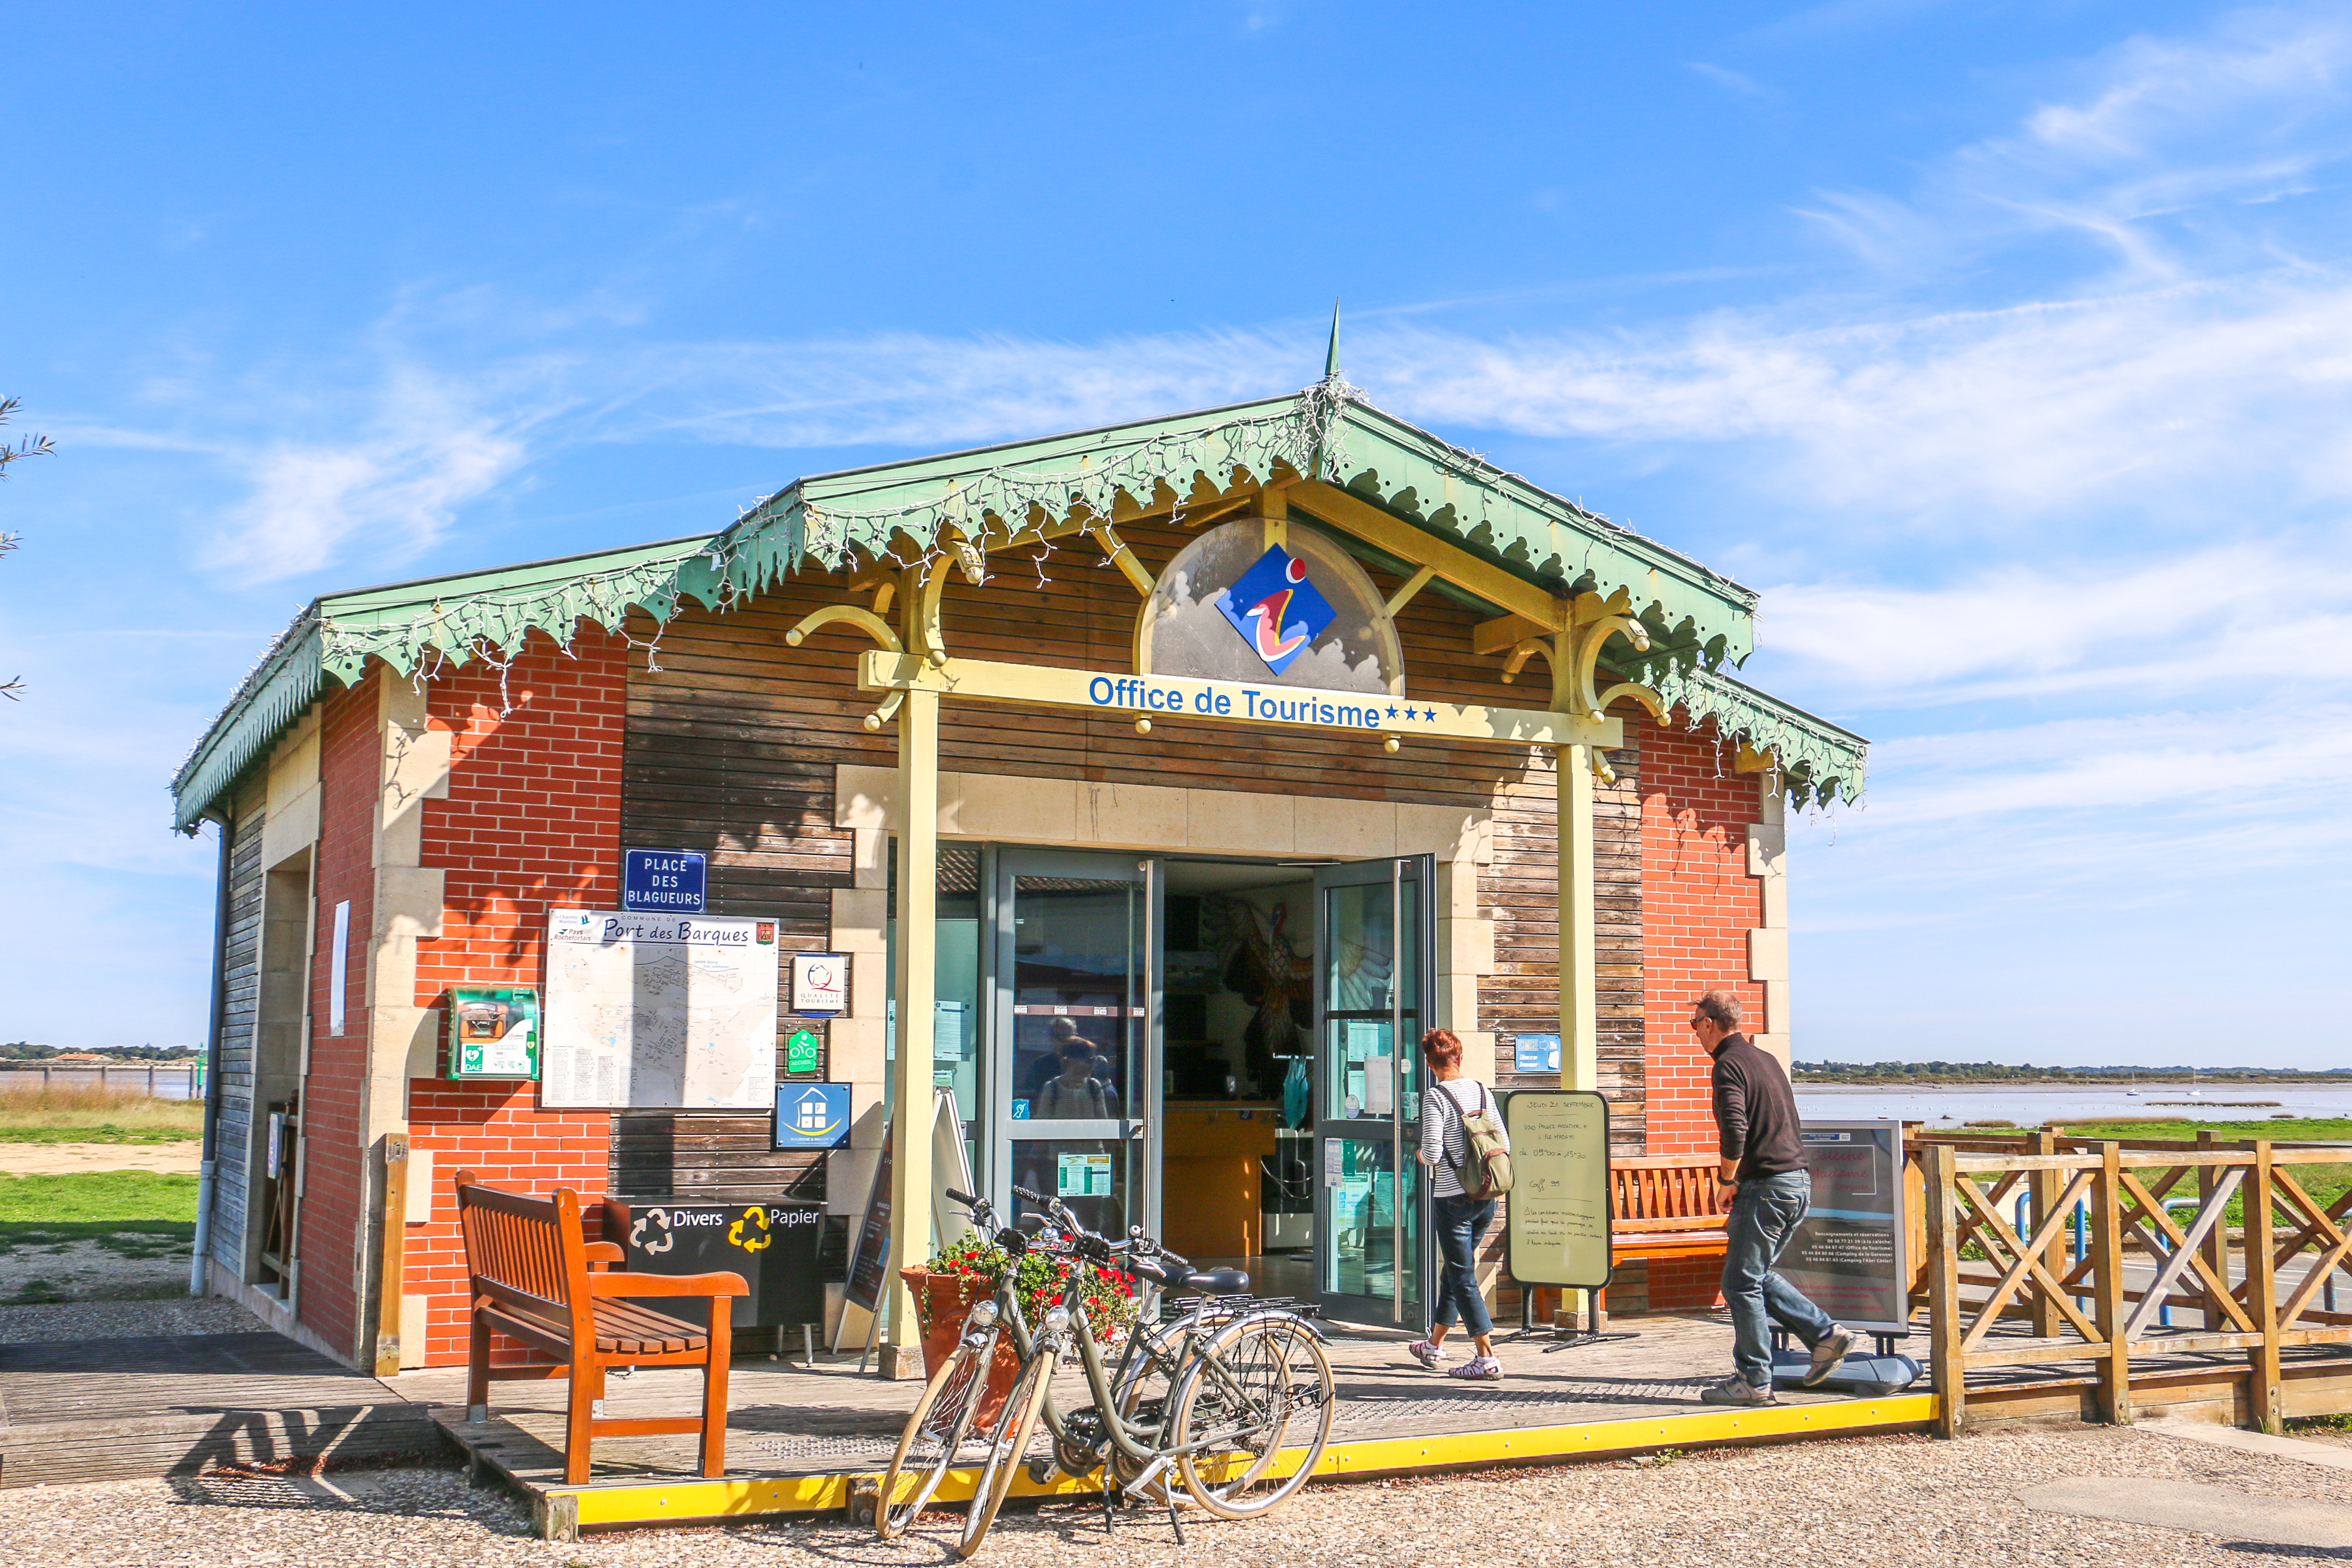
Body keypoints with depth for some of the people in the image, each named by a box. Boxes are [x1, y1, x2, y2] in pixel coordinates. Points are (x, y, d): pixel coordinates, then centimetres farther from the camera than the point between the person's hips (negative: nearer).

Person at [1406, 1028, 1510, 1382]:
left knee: (1463, 1278, -1)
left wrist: (1422, 1155, 3)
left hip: (1453, 1197, -7)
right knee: (1454, 1271, 20)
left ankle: (1487, 1358, -5)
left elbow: (1432, 1153, -18)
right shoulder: (1483, 1091, 5)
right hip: (1486, 1197, 7)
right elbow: (1504, 1144, 7)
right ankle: (1434, 1346, 34)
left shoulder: (1435, 1096, -13)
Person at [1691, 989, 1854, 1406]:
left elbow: (1735, 1131, -24)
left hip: (1766, 1185, -9)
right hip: (1799, 1181, 9)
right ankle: (1826, 1333, 11)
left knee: (1741, 1283, -1)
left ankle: (1754, 1380, 3)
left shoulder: (1729, 1065, -11)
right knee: (1757, 1275, 19)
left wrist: (1728, 1181, -10)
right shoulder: (1766, 1059, 17)